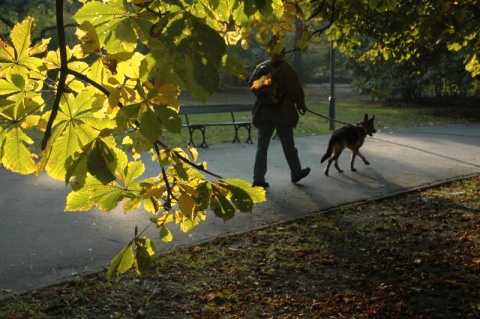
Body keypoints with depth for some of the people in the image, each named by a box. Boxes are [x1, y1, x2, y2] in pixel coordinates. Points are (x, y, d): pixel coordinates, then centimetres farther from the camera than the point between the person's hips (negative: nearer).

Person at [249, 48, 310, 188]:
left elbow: (252, 85, 12)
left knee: (262, 146, 5)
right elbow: (296, 89, -10)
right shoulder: (287, 69, -11)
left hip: (264, 112, 4)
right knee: (288, 145, 10)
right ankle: (296, 173, 25)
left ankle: (258, 178, 1)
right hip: (282, 113, -4)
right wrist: (301, 105, 7)